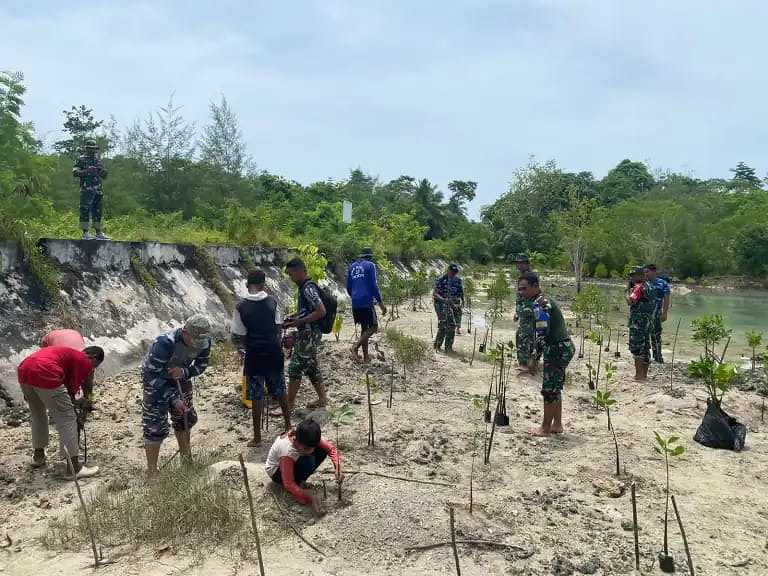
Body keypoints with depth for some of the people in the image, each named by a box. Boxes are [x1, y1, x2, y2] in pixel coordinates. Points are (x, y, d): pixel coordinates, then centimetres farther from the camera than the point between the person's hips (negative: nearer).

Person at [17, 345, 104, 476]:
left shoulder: (69, 353, 34)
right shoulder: (85, 361, 10)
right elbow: (72, 389, 9)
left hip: (23, 370, 9)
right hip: (44, 375, -9)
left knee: (37, 414, 30)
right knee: (67, 419, 1)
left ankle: (38, 456, 44)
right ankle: (74, 467, 4)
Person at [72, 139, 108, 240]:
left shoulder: (98, 160, 17)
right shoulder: (81, 159, 1)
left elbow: (104, 177, 19)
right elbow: (74, 172, -7)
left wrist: (104, 172, -4)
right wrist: (86, 171, -19)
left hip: (98, 191, 6)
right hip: (86, 190, -6)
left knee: (97, 212, 8)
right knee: (85, 212, -5)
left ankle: (98, 233, 12)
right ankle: (85, 233, -4)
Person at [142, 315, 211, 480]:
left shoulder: (204, 341, -23)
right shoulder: (165, 343, -39)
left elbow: (201, 365, -8)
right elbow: (152, 376, -32)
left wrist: (184, 372, -29)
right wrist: (173, 398, -34)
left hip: (180, 378, 6)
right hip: (155, 380, -6)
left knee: (185, 418, 16)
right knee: (155, 426, -5)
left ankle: (186, 457, 37)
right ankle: (151, 471, 8)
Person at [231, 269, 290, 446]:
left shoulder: (241, 307, -11)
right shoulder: (272, 302, -5)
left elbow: (237, 338, -8)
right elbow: (279, 329, 1)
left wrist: (247, 345, 11)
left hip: (254, 355, -2)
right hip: (274, 352, 3)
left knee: (256, 396, 7)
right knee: (279, 390, 19)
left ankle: (257, 437, 15)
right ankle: (288, 424, 32)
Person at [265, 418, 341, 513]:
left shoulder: (310, 440, -25)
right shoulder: (287, 451, -39)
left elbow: (330, 448, -14)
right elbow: (288, 484, -36)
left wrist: (338, 467, -30)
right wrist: (309, 499, -42)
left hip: (294, 462, 7)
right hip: (276, 471, -7)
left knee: (322, 450, -15)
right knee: (308, 462, -35)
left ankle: (300, 479, -2)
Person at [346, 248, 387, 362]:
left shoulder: (352, 266, 16)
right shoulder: (370, 265, -3)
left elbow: (348, 287, 19)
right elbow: (373, 285, -10)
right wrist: (380, 303, -6)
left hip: (355, 303, 7)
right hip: (367, 302, -7)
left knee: (364, 328, 15)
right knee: (373, 327, 2)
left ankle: (366, 356, 15)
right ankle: (356, 346, -15)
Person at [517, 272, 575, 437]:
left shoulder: (539, 305, -17)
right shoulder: (546, 300, 14)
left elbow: (542, 335, -23)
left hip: (557, 349, -10)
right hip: (565, 347, 10)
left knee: (549, 390, -1)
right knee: (555, 388, 18)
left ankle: (546, 428, 9)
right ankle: (557, 424, 26)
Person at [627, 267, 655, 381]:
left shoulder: (639, 287, -15)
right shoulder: (649, 286, 15)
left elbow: (630, 301, -22)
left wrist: (629, 291, -7)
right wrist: (631, 289, 16)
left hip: (638, 321, -10)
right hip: (648, 320, 10)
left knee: (636, 348, -6)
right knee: (645, 347, 14)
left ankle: (639, 374, -7)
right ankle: (644, 373, 21)